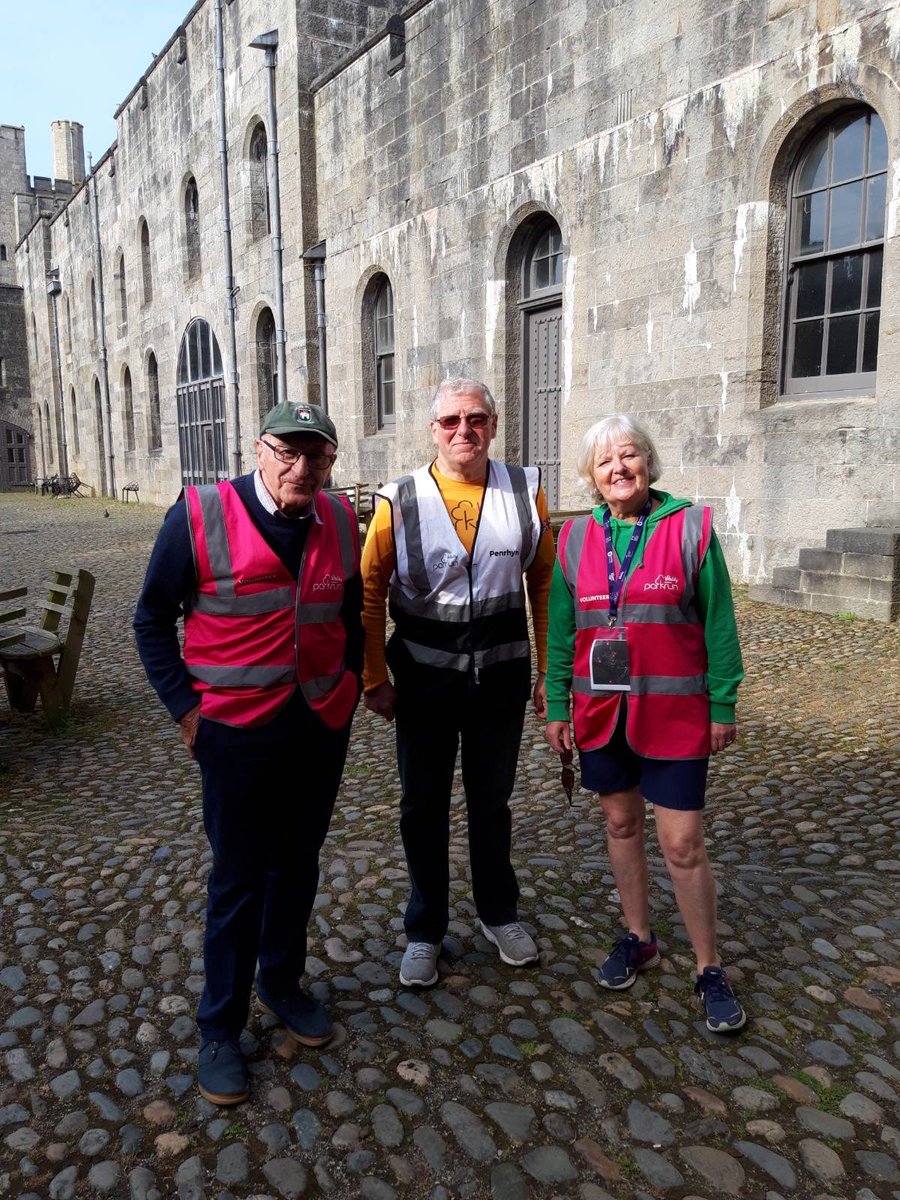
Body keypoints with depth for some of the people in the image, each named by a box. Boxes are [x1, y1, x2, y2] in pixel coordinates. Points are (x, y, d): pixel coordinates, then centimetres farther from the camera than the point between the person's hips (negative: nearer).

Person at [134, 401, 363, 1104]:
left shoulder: (341, 521, 1)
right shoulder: (199, 516, -12)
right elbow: (153, 619, -4)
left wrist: (351, 684, 9)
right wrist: (186, 709, -9)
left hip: (322, 726, 4)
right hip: (237, 730, -4)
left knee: (297, 864, 19)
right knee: (238, 880, 8)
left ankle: (281, 983, 42)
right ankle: (220, 1027, 29)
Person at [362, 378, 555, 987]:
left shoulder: (525, 490, -2)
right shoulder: (400, 501, -8)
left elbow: (545, 583, 2)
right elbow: (369, 593, -3)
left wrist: (550, 670, 2)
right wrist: (375, 680, -5)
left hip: (502, 670, 1)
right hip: (424, 673, -1)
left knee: (492, 798, 18)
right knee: (424, 804, 12)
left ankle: (500, 913, 40)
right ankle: (425, 930, 32)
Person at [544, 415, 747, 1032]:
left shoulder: (691, 526, -6)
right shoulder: (576, 538, 2)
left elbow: (718, 623, -3)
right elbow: (561, 631, 7)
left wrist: (723, 704, -3)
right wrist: (557, 705, 5)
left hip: (674, 711, -3)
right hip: (601, 709, 3)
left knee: (683, 844, 1)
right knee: (621, 824, 16)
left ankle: (710, 969, 22)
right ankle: (638, 938, 36)